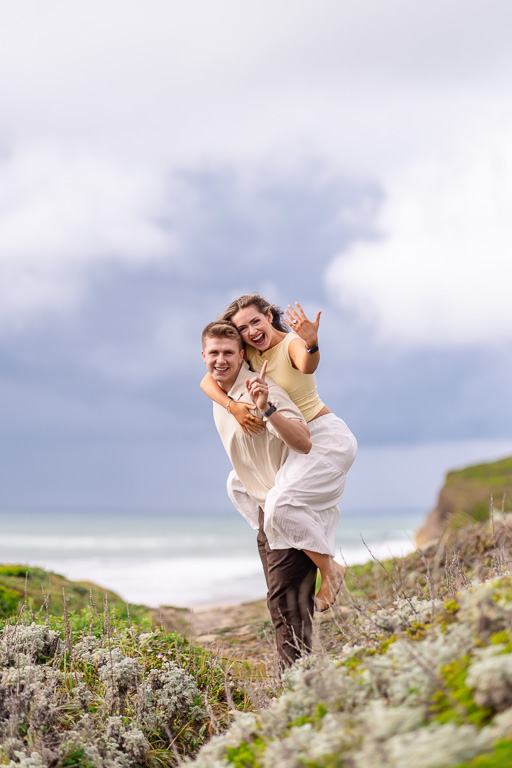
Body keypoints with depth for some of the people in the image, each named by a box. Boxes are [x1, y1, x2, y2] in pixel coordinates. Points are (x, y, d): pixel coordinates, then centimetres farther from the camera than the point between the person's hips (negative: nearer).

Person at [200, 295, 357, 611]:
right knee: (240, 482, 22)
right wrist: (233, 406, -22)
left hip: (327, 439, -9)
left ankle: (330, 571, -9)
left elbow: (308, 366, -44)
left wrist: (312, 344, -67)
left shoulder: (292, 344, -20)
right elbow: (208, 381, -4)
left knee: (281, 505, -24)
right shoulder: (250, 352, 2)